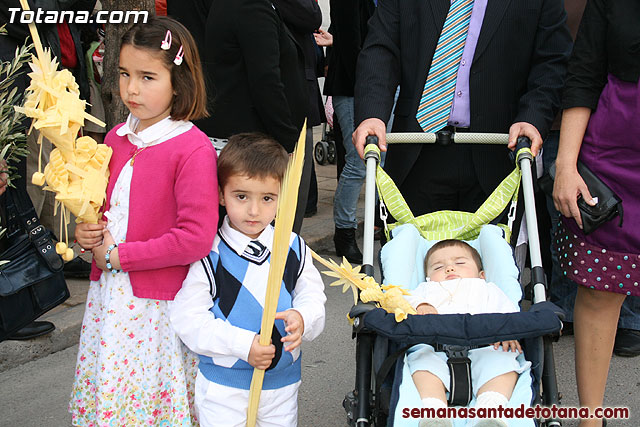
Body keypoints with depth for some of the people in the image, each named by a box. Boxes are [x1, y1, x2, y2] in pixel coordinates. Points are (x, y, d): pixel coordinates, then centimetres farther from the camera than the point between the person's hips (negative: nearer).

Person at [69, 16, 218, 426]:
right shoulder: (116, 137, 6)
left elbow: (195, 238, -21)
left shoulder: (193, 149, -17)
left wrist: (119, 254, -16)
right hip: (108, 297, 7)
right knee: (102, 394, 17)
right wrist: (86, 230, 0)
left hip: (158, 309, -6)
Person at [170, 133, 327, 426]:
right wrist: (243, 344, -22)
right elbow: (188, 319, -14)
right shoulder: (209, 255, -13)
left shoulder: (294, 249, -1)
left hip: (283, 382, 4)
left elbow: (313, 298, 1)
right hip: (223, 386, -3)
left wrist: (302, 318, -22)